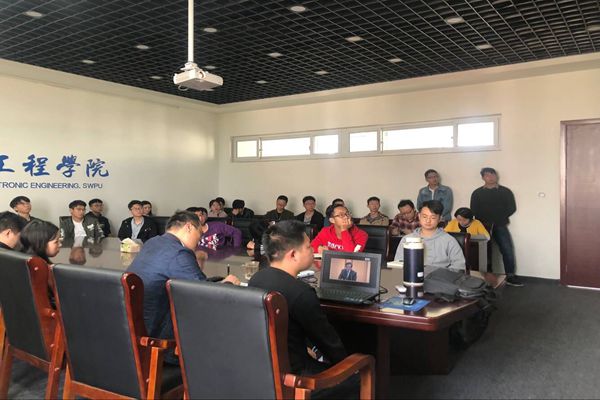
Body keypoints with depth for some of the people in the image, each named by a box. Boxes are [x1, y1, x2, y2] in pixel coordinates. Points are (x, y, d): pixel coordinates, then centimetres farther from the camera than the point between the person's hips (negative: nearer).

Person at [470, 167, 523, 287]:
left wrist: (499, 218, -6)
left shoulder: (505, 191, 9)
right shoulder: (477, 193, 8)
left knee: (507, 249, -10)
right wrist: (485, 221, -12)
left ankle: (510, 276, -2)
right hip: (483, 226, 0)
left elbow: (512, 208, 4)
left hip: (500, 225, 0)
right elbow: (474, 211, 1)